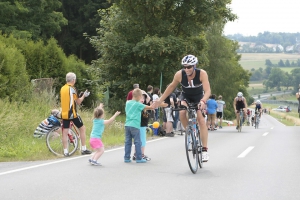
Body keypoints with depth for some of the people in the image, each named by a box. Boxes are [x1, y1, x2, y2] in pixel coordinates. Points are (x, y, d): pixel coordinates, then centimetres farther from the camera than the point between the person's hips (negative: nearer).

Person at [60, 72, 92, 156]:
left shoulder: (62, 88, 9)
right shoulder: (72, 89, -12)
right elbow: (78, 102, -7)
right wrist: (84, 96, 8)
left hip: (64, 114, 6)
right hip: (72, 113, -6)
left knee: (65, 132, 4)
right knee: (82, 128, 8)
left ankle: (65, 151, 2)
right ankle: (84, 149, 9)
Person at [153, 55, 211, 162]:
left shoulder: (202, 74, -31)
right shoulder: (179, 74, -26)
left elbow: (207, 90, -36)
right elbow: (172, 86, -7)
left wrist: (203, 101, -56)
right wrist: (160, 100, -6)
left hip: (198, 97, -1)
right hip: (186, 96, 1)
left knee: (201, 119, -17)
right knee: (182, 113, -29)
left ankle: (204, 150, -13)